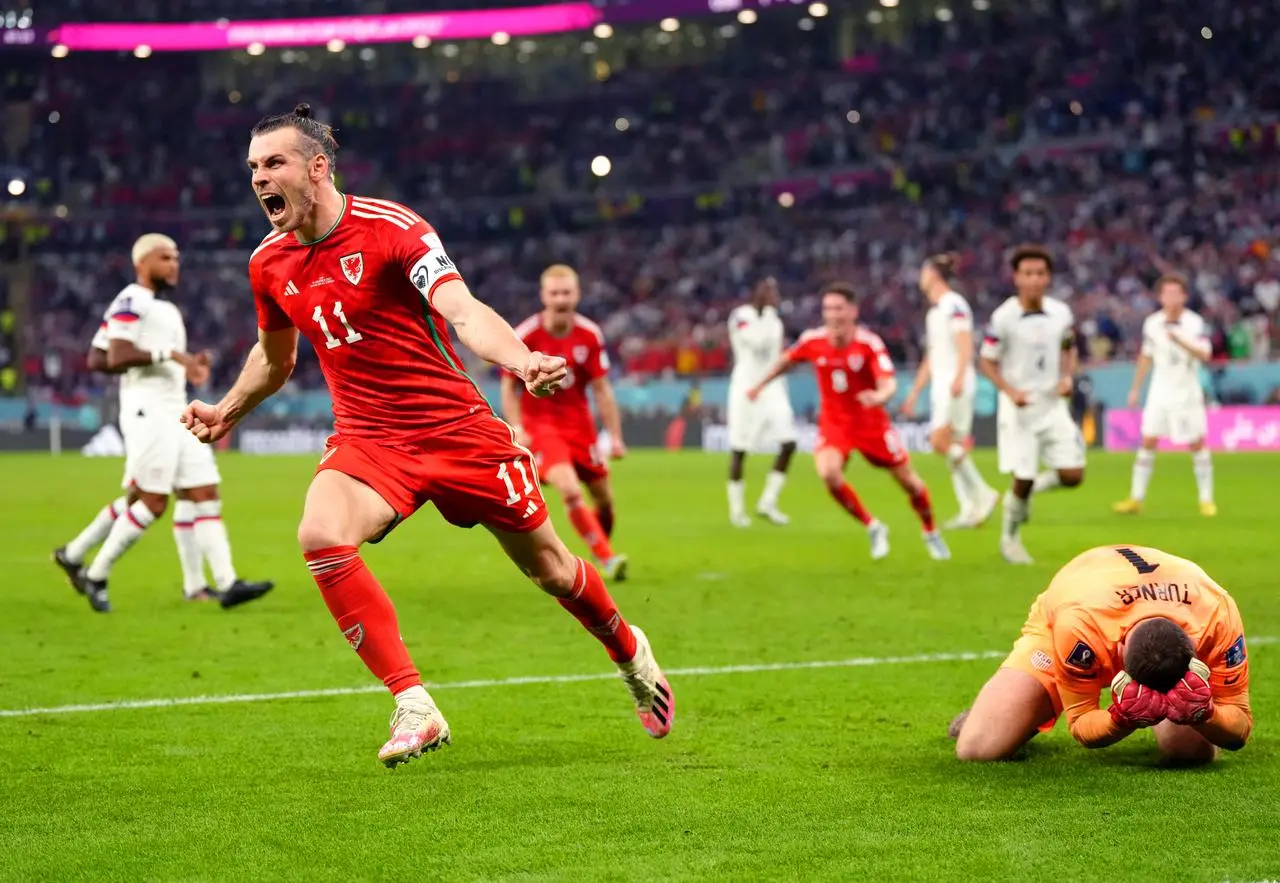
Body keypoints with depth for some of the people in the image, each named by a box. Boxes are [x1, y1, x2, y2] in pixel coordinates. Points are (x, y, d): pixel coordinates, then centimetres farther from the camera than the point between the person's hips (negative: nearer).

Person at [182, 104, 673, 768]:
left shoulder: (391, 228, -15)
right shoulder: (269, 264, 2)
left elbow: (464, 312, -30)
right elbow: (275, 357, 24)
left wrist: (522, 360, -47)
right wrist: (227, 412, 18)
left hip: (455, 425, -3)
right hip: (365, 439, 3)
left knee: (547, 567, 7)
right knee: (320, 537, -28)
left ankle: (630, 652, 41)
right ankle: (413, 707, -21)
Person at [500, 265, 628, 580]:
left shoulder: (590, 335, -5)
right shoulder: (524, 336, -13)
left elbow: (602, 390, 0)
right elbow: (509, 387, -4)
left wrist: (615, 436, -4)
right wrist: (517, 430, -16)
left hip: (579, 423, 4)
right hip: (539, 422, -4)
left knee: (604, 498, 4)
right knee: (570, 490, -25)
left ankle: (602, 554, 28)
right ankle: (608, 559, -17)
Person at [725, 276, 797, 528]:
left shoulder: (774, 319, 15)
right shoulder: (741, 316, -8)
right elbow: (758, 341, -24)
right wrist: (769, 310, -16)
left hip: (772, 388, 7)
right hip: (747, 388, -7)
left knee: (788, 443, -6)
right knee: (739, 449, -1)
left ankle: (767, 504, 4)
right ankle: (736, 509, 11)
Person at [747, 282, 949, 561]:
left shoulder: (870, 344, -20)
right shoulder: (813, 341, -10)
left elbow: (889, 384, -31)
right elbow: (787, 359, 12)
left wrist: (879, 396, -54)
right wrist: (760, 385, 21)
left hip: (871, 422, -1)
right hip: (833, 422, 1)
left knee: (908, 480, 3)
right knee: (828, 472, -26)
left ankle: (931, 534, 34)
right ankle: (873, 528, -3)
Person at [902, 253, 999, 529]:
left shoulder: (954, 304, -7)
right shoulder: (933, 311, 20)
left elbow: (966, 346, -18)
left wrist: (958, 377, -30)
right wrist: (913, 394, 25)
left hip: (956, 386, -9)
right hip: (940, 386, 9)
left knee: (941, 442, -18)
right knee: (952, 449, 3)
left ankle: (983, 494, -11)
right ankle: (970, 509, 3)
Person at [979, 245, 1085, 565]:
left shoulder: (1061, 313, 0)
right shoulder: (1003, 317, -12)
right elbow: (987, 362, -5)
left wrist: (1067, 377, -3)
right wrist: (1011, 391, -20)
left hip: (1053, 406, 4)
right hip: (1019, 408, -4)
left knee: (1073, 475, -5)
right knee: (1023, 479, -5)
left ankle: (1031, 488, 25)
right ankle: (1010, 537, 19)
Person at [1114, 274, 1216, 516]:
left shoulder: (1196, 323, -11)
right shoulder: (1152, 323, 1)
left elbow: (1205, 354, -24)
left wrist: (1180, 340, -38)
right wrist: (1136, 388, 15)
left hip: (1187, 393, -3)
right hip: (1160, 392, 3)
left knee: (1197, 444, -1)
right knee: (1148, 442, -2)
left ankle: (1206, 499, 10)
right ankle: (1136, 498, 3)